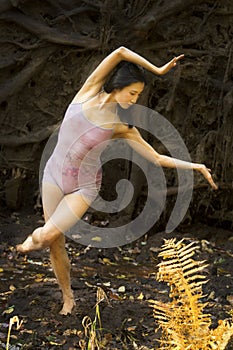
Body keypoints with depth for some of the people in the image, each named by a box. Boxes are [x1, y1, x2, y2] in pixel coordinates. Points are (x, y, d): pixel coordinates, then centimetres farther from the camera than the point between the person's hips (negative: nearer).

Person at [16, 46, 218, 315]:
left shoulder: (122, 128, -9)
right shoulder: (88, 93, -10)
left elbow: (158, 158, -5)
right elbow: (120, 52, -18)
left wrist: (195, 166, -12)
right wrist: (157, 70, -13)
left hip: (84, 186, -1)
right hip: (54, 175, 1)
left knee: (48, 236, -19)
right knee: (56, 245, 6)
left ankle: (35, 239, 20)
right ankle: (68, 297, 29)